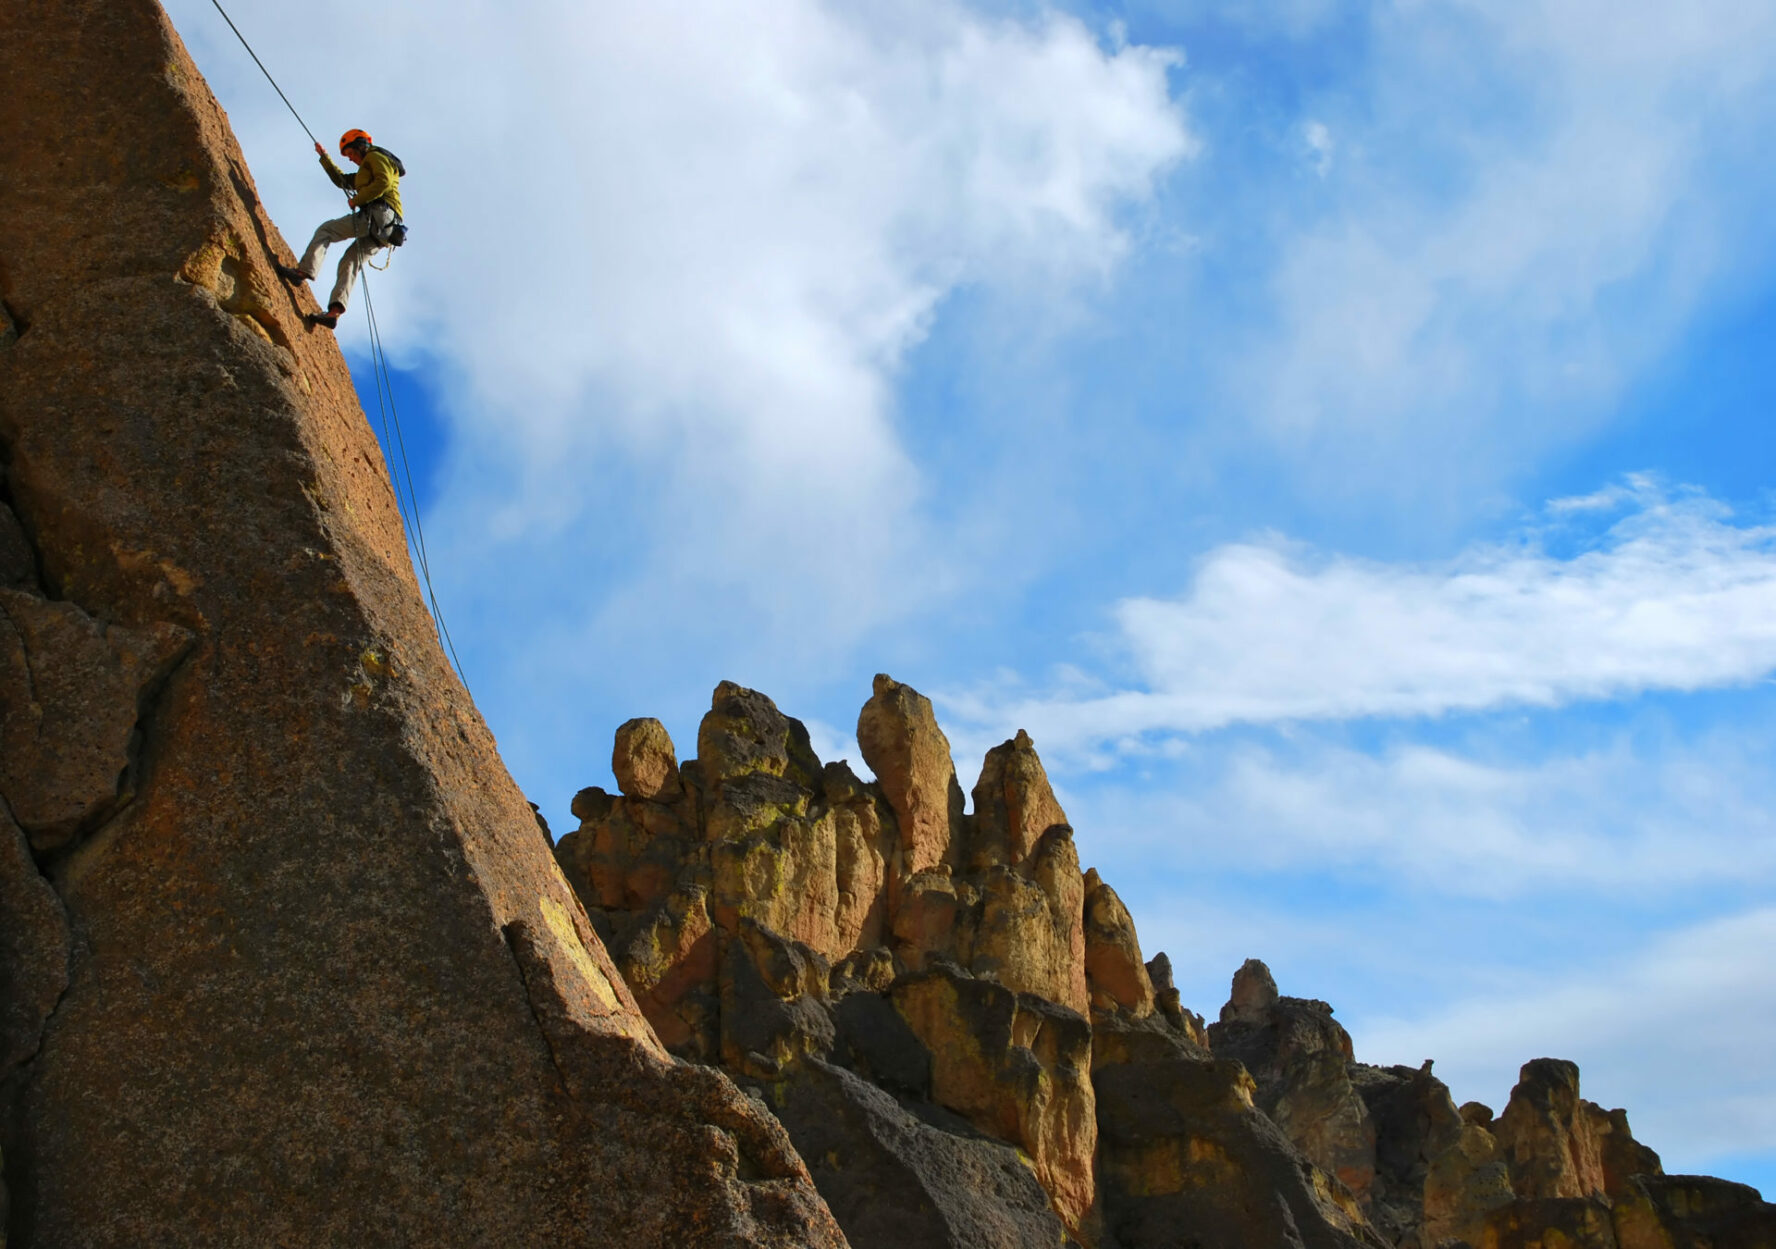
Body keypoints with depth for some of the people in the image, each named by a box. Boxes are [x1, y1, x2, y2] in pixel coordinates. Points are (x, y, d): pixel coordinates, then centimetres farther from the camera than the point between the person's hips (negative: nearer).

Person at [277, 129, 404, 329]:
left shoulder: (375, 157, 8)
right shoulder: (366, 171, 38)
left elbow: (384, 182, -12)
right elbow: (341, 180, 47)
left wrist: (358, 200, -9)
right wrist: (325, 157, 45)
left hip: (379, 214, -9)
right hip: (383, 230, 9)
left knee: (325, 230, -9)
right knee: (349, 262, -1)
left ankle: (304, 271, -25)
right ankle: (334, 311, -16)